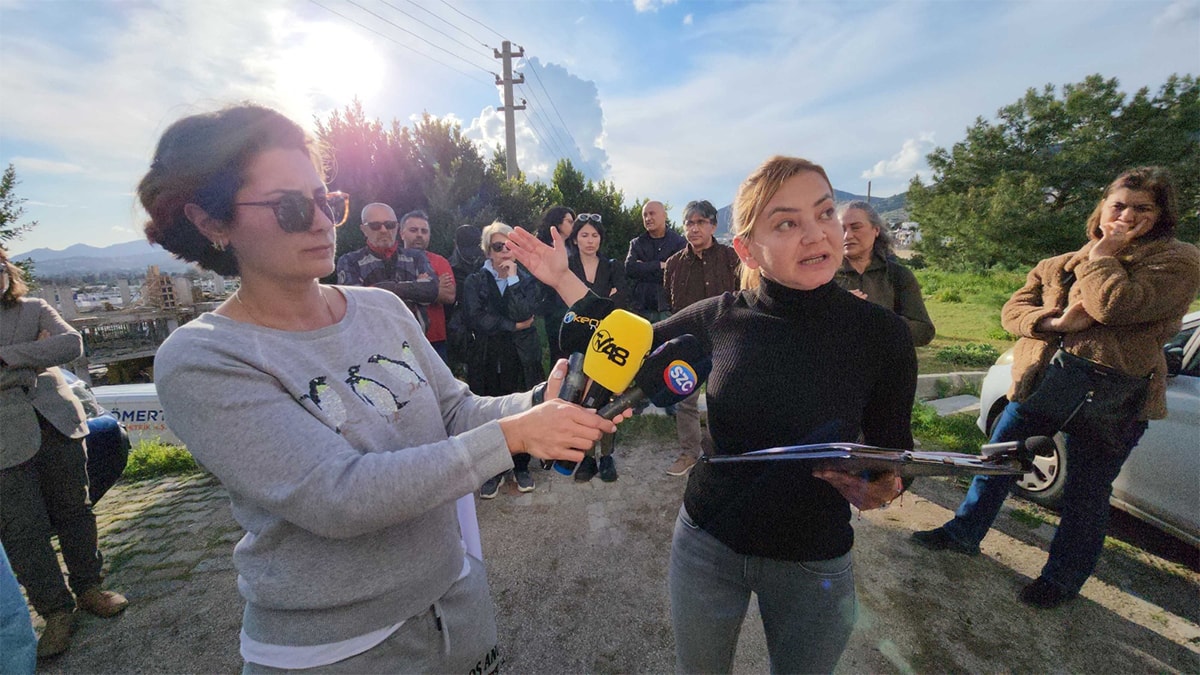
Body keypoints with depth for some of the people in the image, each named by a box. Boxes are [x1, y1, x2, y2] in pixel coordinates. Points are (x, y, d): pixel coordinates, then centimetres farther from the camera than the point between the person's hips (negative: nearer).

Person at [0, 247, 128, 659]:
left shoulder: (35, 310, 8)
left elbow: (72, 344, -9)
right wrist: (35, 356, -8)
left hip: (58, 424, 1)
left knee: (74, 511, 10)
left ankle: (88, 589, 26)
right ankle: (56, 613, 16)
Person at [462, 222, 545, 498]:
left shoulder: (526, 280, 7)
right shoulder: (475, 281, 5)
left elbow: (524, 314, -11)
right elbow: (475, 318, -11)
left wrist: (512, 279, -10)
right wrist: (514, 326, -10)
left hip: (521, 359, 1)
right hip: (487, 359, 0)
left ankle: (521, 467, 25)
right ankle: (495, 470, 22)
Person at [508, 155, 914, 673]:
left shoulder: (880, 333, -16)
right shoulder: (718, 318, -13)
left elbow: (895, 450, -3)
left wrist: (881, 489, -25)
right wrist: (563, 280, -5)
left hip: (813, 564, 0)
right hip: (706, 543, 1)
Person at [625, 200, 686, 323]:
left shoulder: (679, 242, 5)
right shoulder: (636, 243, 15)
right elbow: (629, 268, -2)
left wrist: (643, 268, -3)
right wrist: (660, 265, -8)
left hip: (667, 309, -2)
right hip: (639, 310, 3)